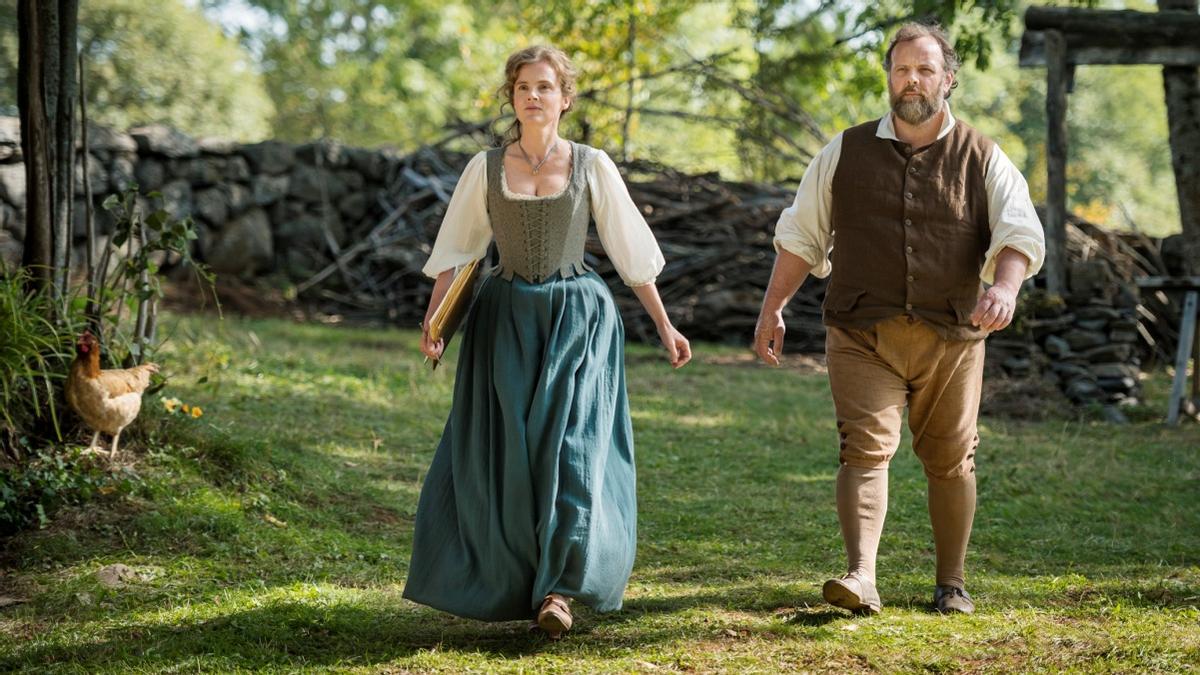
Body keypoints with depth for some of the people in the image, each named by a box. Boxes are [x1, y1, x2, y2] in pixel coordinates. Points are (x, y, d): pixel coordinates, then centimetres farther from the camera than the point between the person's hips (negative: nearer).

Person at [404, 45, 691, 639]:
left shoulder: (592, 166, 1)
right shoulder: (485, 168, 4)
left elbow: (632, 253, 5)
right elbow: (454, 251, 6)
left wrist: (664, 326, 6)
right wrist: (432, 323, -5)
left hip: (577, 318, -1)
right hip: (506, 319, 2)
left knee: (571, 442, -12)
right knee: (504, 452, 0)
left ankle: (558, 589, -11)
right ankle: (511, 580, 16)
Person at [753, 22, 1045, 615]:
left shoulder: (982, 159, 6)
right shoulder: (845, 153, 9)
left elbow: (1020, 233, -5)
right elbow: (801, 235, 14)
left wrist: (1004, 286, -26)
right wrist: (772, 310, 8)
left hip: (950, 335, 0)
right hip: (863, 332, 0)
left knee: (950, 459, 6)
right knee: (865, 448, -14)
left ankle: (951, 583, 19)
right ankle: (860, 578, -23)